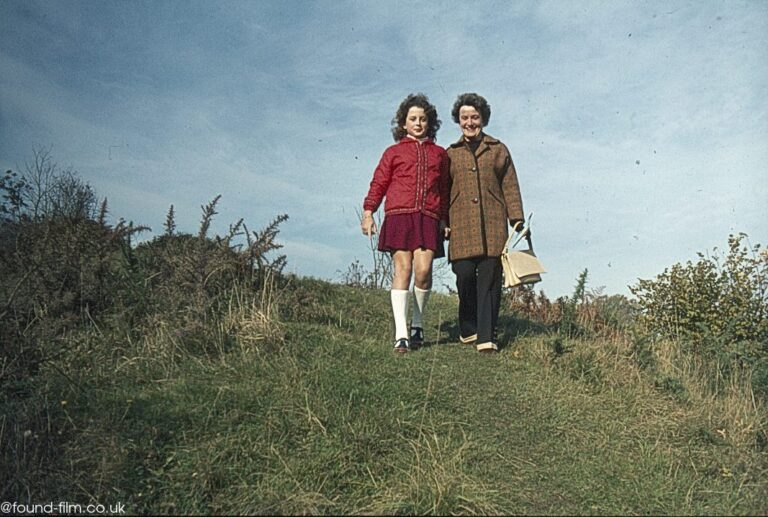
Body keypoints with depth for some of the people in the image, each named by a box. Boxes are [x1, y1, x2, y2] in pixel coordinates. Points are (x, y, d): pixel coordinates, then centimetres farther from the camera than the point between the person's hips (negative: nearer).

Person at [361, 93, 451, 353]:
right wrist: (368, 211, -2)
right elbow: (378, 183, 10)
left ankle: (417, 323, 12)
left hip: (429, 218, 1)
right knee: (402, 269, -10)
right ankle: (401, 334, -9)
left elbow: (445, 190, 22)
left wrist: (444, 219, 15)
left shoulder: (439, 154, 22)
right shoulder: (393, 152, 16)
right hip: (399, 215, -1)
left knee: (423, 269, -12)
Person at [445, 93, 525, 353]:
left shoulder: (498, 150, 14)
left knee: (489, 278, -6)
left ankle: (486, 336, -2)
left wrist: (517, 219, 2)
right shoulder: (451, 153, 15)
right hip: (461, 225, 0)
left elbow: (510, 187, 11)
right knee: (465, 274, -6)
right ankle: (468, 330, 14)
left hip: (493, 224, 0)